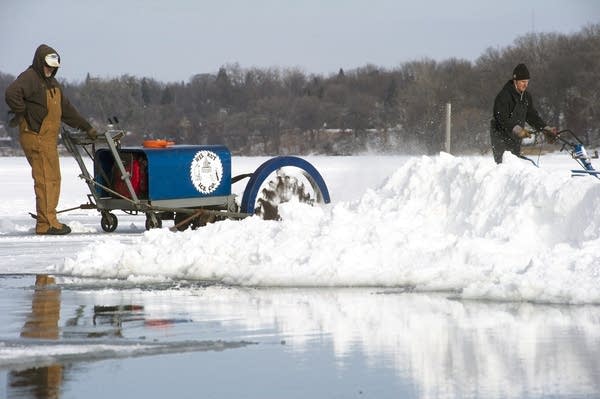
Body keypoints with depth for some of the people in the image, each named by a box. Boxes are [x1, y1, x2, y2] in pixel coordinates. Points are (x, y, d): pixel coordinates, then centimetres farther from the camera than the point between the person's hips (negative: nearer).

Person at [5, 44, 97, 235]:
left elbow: (66, 109, 26)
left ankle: (47, 220, 16)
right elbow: (11, 94, -30)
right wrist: (22, 114, -17)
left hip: (49, 138, 10)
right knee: (46, 179, -11)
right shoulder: (29, 78, -11)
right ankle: (47, 223, -10)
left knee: (52, 179, 11)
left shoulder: (51, 82, 20)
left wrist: (86, 127, 25)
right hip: (36, 137, -10)